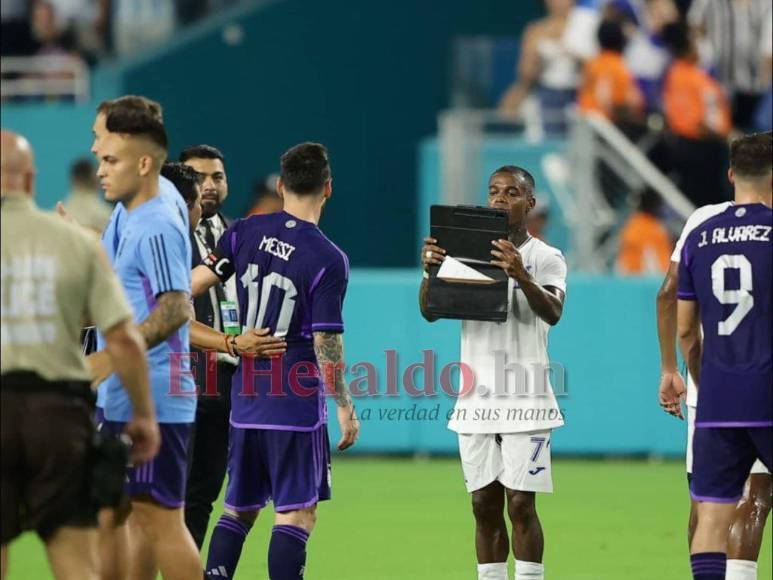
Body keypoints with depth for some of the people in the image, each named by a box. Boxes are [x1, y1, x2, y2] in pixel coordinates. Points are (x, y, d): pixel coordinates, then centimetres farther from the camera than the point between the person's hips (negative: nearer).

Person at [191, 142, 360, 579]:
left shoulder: (247, 231, 2)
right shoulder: (328, 260, -12)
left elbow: (196, 282, 3)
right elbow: (326, 342, -13)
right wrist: (345, 406, -5)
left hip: (246, 396, 6)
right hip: (297, 398, -6)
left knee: (239, 509, 14)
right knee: (297, 513, -4)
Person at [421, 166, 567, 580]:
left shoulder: (545, 258, -1)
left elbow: (552, 313, -19)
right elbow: (430, 311, 3)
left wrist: (521, 275, -38)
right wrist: (430, 271, -18)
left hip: (523, 398, -4)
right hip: (476, 399, 4)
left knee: (520, 503, -8)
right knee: (484, 504, 5)